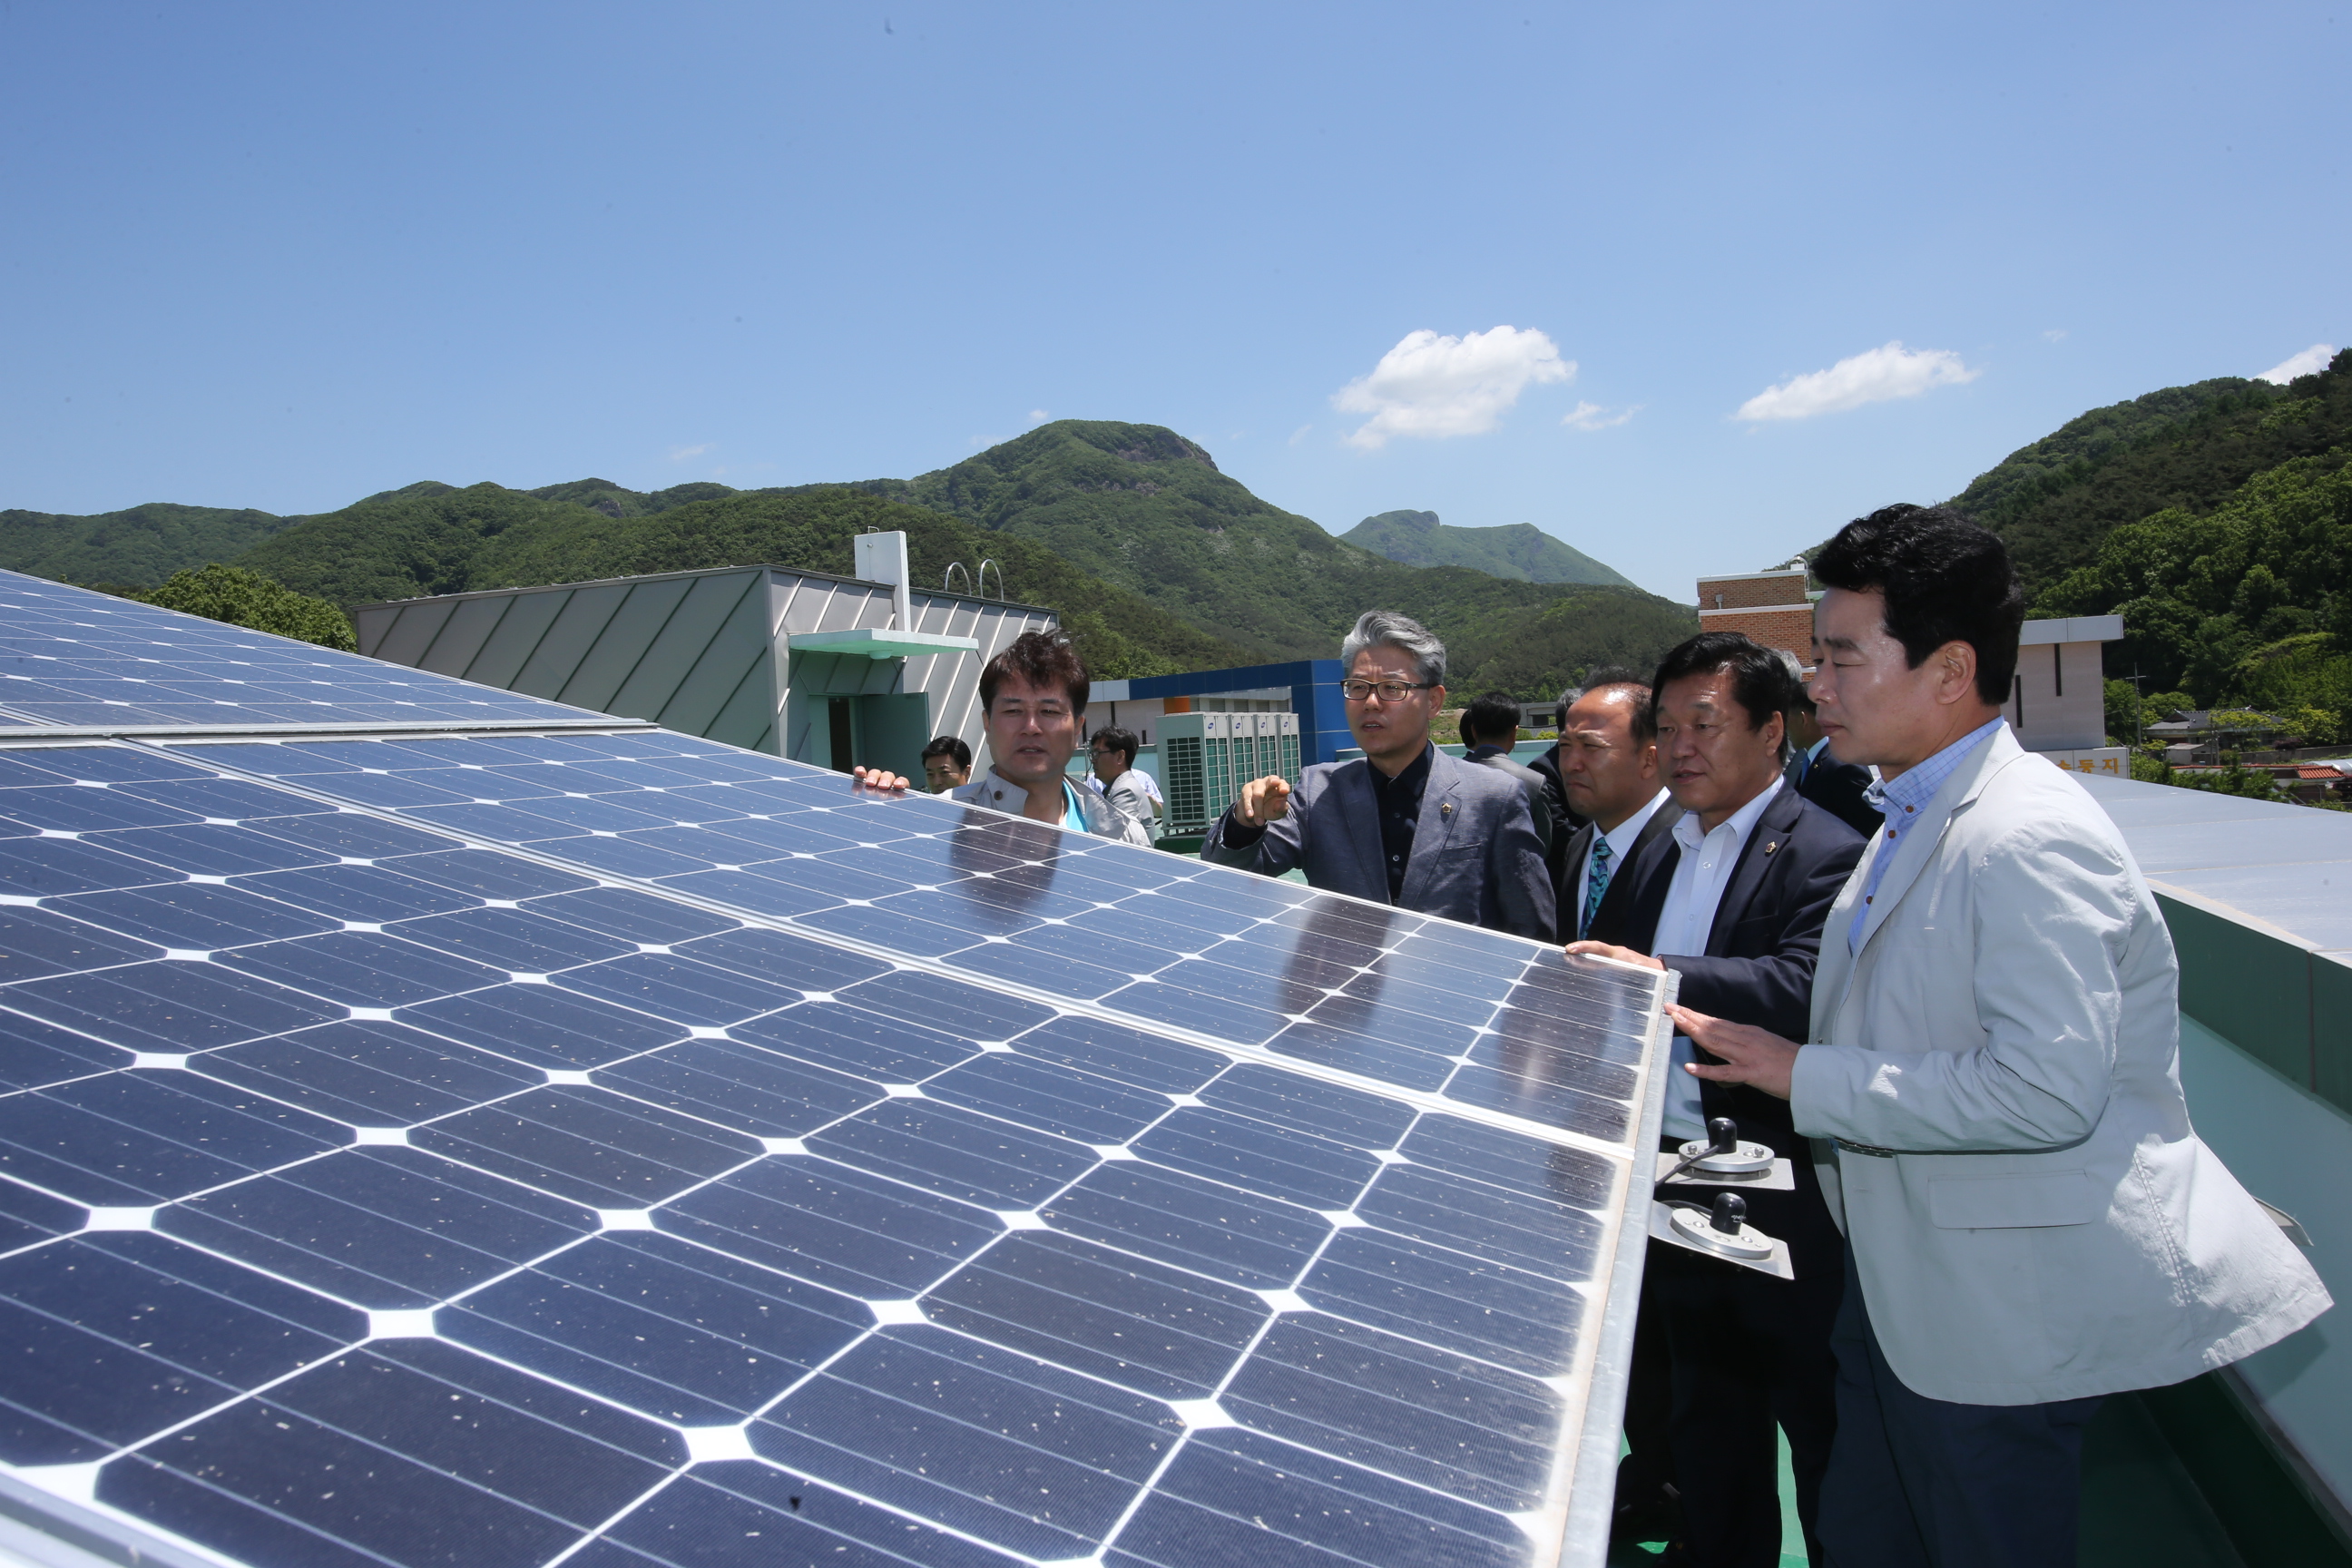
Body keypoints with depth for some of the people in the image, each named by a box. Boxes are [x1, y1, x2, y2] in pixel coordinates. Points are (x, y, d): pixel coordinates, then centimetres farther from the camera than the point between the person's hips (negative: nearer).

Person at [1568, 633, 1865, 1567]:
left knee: (1818, 1419, 10)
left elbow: (1806, 990, -29)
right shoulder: (1661, 857, 13)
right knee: (1702, 1420, 21)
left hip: (1784, 1198, -7)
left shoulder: (1825, 853, -13)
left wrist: (1663, 974, -34)